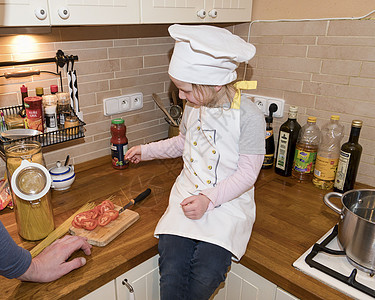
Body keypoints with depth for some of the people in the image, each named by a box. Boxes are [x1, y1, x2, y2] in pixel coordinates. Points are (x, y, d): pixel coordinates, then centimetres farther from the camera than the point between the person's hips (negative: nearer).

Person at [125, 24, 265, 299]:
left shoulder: (249, 116, -12)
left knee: (204, 277, -22)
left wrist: (209, 200, -19)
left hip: (228, 201, -3)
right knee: (171, 271, -18)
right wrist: (147, 150, 25)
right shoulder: (193, 107, 6)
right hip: (188, 194, 4)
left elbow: (247, 173, -10)